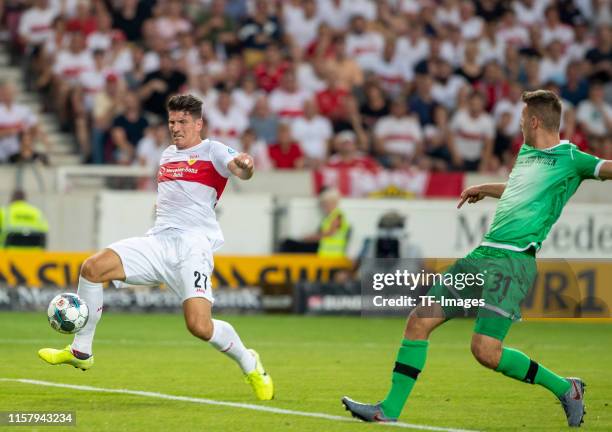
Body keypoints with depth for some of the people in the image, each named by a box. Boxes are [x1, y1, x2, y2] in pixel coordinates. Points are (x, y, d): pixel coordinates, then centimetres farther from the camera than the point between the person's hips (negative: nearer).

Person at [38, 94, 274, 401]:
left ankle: (250, 366, 8)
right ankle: (81, 352, -3)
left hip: (193, 246, -6)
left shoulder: (212, 151, 2)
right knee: (93, 267, -15)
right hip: (158, 240, 6)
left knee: (200, 326, -22)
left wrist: (245, 165, -42)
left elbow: (240, 170, -21)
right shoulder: (167, 155, 23)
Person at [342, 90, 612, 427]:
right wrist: (485, 189, 50)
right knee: (419, 321, 2)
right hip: (482, 255, 8)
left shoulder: (571, 158, -2)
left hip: (513, 260, -8)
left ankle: (565, 389, 1)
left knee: (485, 350, -18)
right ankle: (390, 409, 9)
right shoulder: (526, 153, 22)